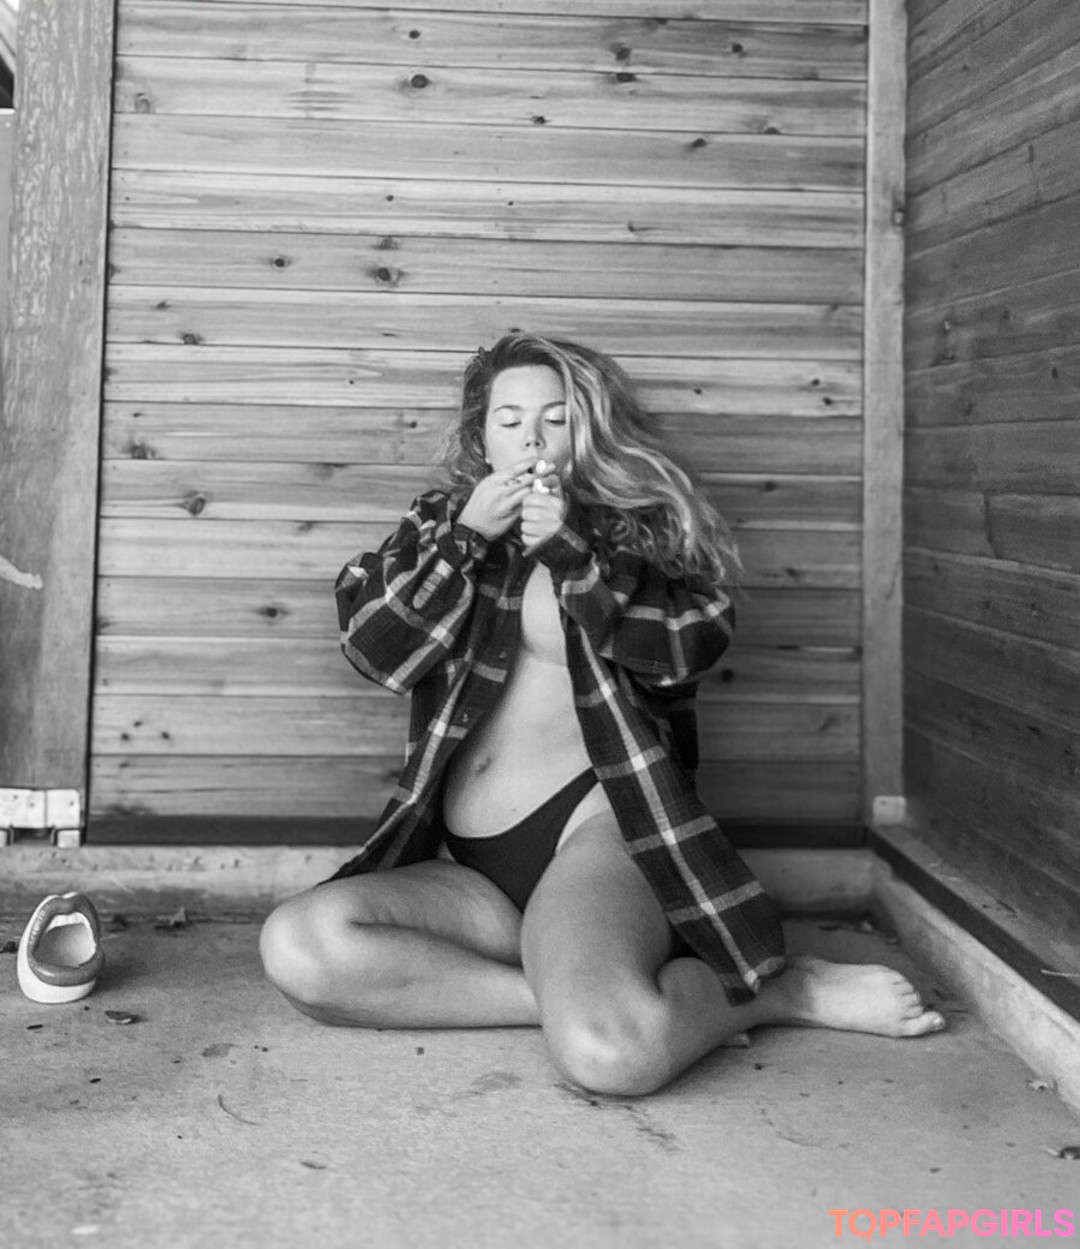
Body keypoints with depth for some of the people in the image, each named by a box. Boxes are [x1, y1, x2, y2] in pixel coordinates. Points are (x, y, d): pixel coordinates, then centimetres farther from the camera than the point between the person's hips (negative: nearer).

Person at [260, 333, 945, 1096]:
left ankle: (777, 989, -7)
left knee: (607, 1048, -35)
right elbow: (371, 647, 5)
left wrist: (572, 549, -12)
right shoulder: (443, 524, 20)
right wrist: (467, 536, -4)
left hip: (594, 826, -4)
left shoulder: (633, 522, 13)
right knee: (299, 946, -27)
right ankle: (582, 988, -22)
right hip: (467, 869, 5)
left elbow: (696, 640, -5)